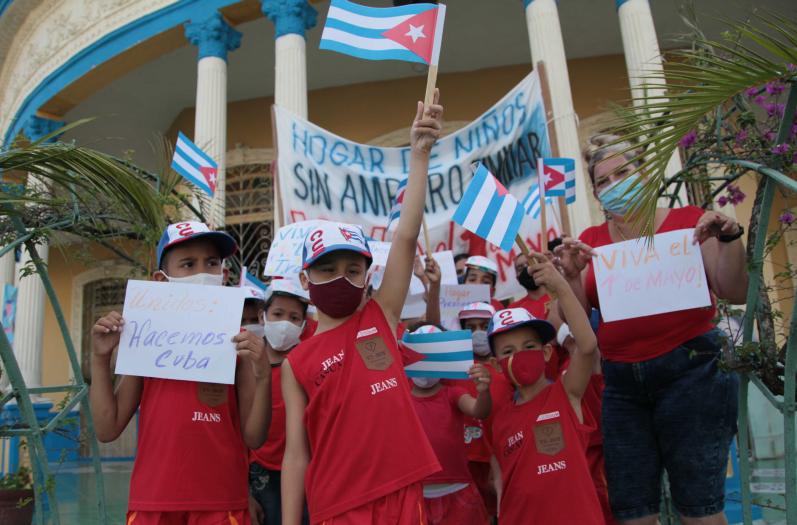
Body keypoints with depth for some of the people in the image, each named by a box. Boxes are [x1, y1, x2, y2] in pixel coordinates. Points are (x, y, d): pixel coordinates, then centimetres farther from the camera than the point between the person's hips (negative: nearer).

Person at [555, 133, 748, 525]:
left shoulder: (688, 221, 4)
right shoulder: (591, 241, 10)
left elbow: (734, 293, -1)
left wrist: (729, 238, -15)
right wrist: (572, 276, -12)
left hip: (688, 371, -3)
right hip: (621, 382, 3)